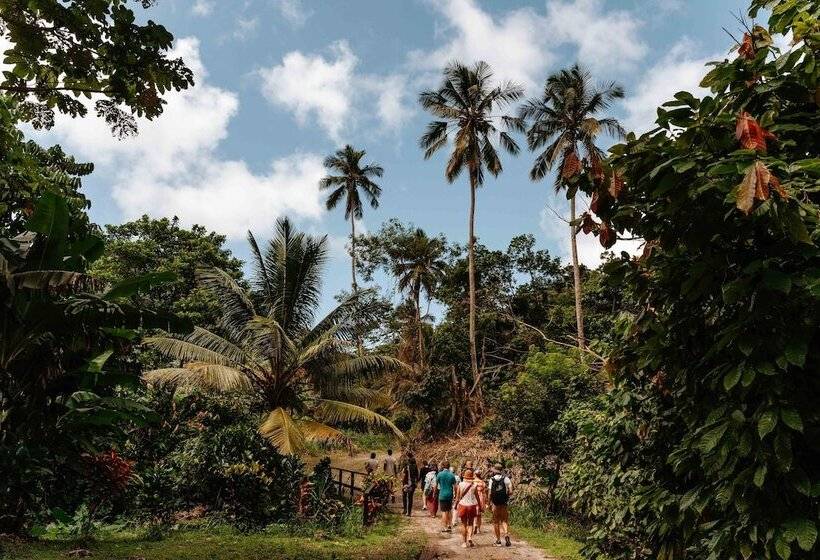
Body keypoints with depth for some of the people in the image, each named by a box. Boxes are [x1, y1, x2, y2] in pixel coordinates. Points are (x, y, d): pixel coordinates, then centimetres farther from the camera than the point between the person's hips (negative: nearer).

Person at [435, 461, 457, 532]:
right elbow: (455, 486, 0)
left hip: (442, 495, -3)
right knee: (449, 510, 19)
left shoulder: (440, 474, -6)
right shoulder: (452, 475, -1)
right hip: (450, 495, 3)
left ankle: (445, 527, 1)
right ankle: (450, 525, 22)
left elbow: (436, 485, 0)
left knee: (444, 511, 1)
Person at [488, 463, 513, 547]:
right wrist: (506, 495, 11)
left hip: (495, 503, 0)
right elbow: (510, 491, -9)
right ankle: (506, 534, -15)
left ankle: (498, 540, 15)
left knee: (496, 522, 11)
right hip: (504, 503, 0)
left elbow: (490, 493, -7)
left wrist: (490, 503, 3)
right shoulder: (506, 478, -3)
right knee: (505, 520, 10)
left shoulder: (491, 480, -4)